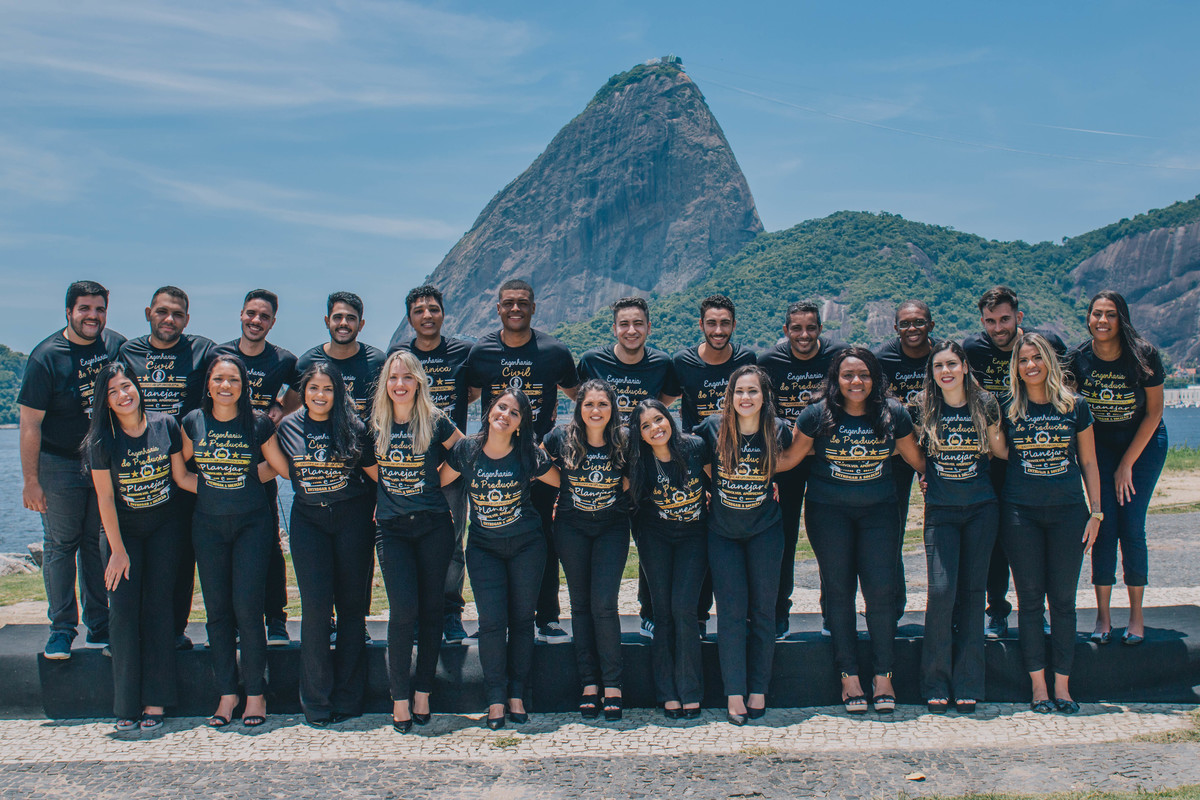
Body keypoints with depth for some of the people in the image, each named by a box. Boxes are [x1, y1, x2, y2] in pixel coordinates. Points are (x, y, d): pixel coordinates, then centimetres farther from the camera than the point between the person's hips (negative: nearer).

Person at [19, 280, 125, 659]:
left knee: (99, 543, 10)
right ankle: (62, 628, 13)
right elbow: (30, 423, -11)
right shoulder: (46, 356, -13)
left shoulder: (117, 345, -2)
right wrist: (31, 481, -12)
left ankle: (99, 626, 19)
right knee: (60, 544, 3)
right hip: (59, 465, -3)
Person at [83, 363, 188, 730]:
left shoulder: (165, 424, -6)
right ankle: (127, 703, 3)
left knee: (158, 608, -1)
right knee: (123, 611, -6)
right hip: (123, 530, 0)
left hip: (164, 527, 1)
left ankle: (155, 700, 3)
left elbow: (181, 476, 3)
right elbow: (105, 497, -7)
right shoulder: (101, 440, -9)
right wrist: (118, 550, -8)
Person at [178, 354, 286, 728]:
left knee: (247, 607, -6)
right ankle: (227, 692, 16)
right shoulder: (193, 423, 2)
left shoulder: (259, 424, -5)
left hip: (251, 524, -3)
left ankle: (255, 692, 7)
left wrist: (249, 477, -1)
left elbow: (281, 467, 3)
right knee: (217, 609, 6)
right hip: (208, 525, 3)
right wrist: (209, 487, -1)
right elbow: (178, 472, 9)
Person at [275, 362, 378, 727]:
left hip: (352, 518, -1)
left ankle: (347, 698, 13)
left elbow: (376, 471, 3)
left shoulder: (352, 427, -3)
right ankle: (316, 701, 3)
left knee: (351, 604, 3)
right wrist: (313, 485, 11)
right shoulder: (288, 427, 3)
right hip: (308, 519, 1)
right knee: (316, 605, -7)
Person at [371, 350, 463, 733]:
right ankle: (399, 697, 3)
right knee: (403, 609, -9)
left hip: (433, 525, -1)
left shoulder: (435, 422, -3)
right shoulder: (375, 424, 4)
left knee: (431, 608, 4)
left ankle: (423, 692, 16)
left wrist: (438, 478, 3)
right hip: (391, 528, 1)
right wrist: (382, 497, 10)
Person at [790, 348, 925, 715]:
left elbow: (917, 460, 10)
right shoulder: (817, 416, -7)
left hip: (879, 510, 1)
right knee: (838, 589, 2)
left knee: (881, 590, -5)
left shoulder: (893, 414, -3)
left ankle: (883, 675, 10)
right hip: (828, 512, 0)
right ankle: (849, 676, 14)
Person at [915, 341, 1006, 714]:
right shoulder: (923, 408, 0)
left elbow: (1000, 451, 11)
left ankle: (967, 684, 11)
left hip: (981, 508, 1)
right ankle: (936, 683, 2)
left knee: (972, 590, 3)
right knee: (942, 589, -11)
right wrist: (925, 478, 4)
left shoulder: (985, 405, 1)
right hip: (940, 510, -1)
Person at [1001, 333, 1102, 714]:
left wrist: (1096, 512, 4)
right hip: (1021, 512, 0)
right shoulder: (1008, 410, 2)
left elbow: (1088, 463, 8)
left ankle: (1062, 686, 12)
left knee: (1063, 599, 3)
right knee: (1030, 599, 3)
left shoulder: (1075, 406, 3)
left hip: (1068, 511, 0)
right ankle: (1038, 686, 11)